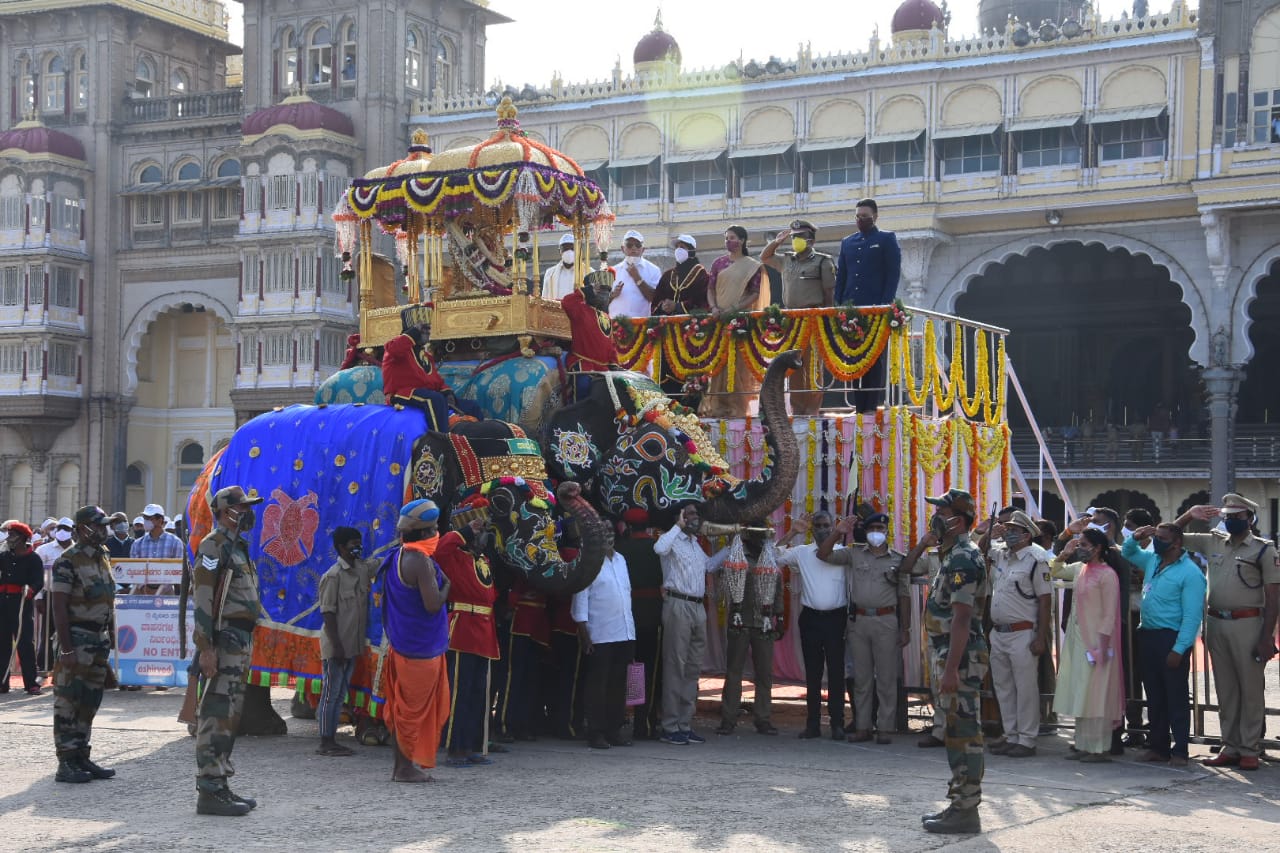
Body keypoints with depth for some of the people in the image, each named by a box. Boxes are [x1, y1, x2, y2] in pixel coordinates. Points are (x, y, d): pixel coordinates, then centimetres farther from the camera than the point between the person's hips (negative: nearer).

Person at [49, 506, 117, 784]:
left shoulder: (103, 558, 14)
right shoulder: (68, 562, -11)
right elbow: (59, 607, -15)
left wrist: (111, 639, 15)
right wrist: (66, 650, -20)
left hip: (100, 639, 8)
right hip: (77, 638, -8)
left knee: (90, 702, 11)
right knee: (68, 702, -4)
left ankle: (81, 757, 19)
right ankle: (66, 763, -1)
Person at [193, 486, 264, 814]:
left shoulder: (238, 548, 21)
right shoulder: (214, 546, -10)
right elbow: (202, 598, -17)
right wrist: (205, 648, -23)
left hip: (240, 641, 10)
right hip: (225, 641, -10)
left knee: (229, 713, 13)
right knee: (216, 713, -10)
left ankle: (220, 785, 20)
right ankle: (210, 791, -10)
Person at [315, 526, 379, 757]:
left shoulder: (363, 568, 9)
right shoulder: (333, 575, -12)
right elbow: (328, 612, -14)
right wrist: (336, 645, -17)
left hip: (353, 644, 8)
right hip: (337, 645, -8)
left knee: (340, 694, 11)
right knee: (331, 692, -2)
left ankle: (332, 740, 17)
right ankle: (326, 743, 3)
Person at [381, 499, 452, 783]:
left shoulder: (397, 557, 10)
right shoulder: (420, 562, -20)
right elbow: (433, 605, -25)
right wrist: (447, 584, -9)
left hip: (401, 643, 9)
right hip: (421, 647, -9)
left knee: (404, 707, 14)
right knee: (415, 708, -1)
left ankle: (402, 762, 19)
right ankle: (405, 767, 5)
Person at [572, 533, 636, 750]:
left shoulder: (620, 559, 15)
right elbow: (581, 598, -8)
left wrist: (630, 627, 16)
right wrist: (585, 635, -12)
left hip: (625, 634, 7)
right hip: (600, 636, -7)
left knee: (618, 684, 10)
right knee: (597, 685, -2)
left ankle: (614, 730, 17)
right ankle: (596, 733, 4)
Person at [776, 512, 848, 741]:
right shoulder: (801, 553, 8)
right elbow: (775, 556, 1)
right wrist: (793, 532, -4)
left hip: (836, 618, -2)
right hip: (810, 618, 2)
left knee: (836, 672, -1)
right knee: (812, 672, 6)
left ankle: (837, 724, 4)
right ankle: (812, 723, 10)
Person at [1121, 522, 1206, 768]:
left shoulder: (1190, 573, -11)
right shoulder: (1151, 561, 11)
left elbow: (1192, 616, -16)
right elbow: (1127, 553, 32)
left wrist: (1179, 649, -21)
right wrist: (1135, 539, 9)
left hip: (1171, 639, -7)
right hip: (1146, 636, 7)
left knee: (1176, 698, -1)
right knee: (1154, 696, 12)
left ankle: (1179, 751, 3)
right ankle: (1158, 746, 20)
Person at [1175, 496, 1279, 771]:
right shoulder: (1213, 543, 11)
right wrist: (1190, 514, 1)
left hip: (1247, 624, -5)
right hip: (1216, 624, 5)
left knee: (1250, 689, 0)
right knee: (1225, 689, 10)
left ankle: (1250, 751, 6)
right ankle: (1230, 748, 16)